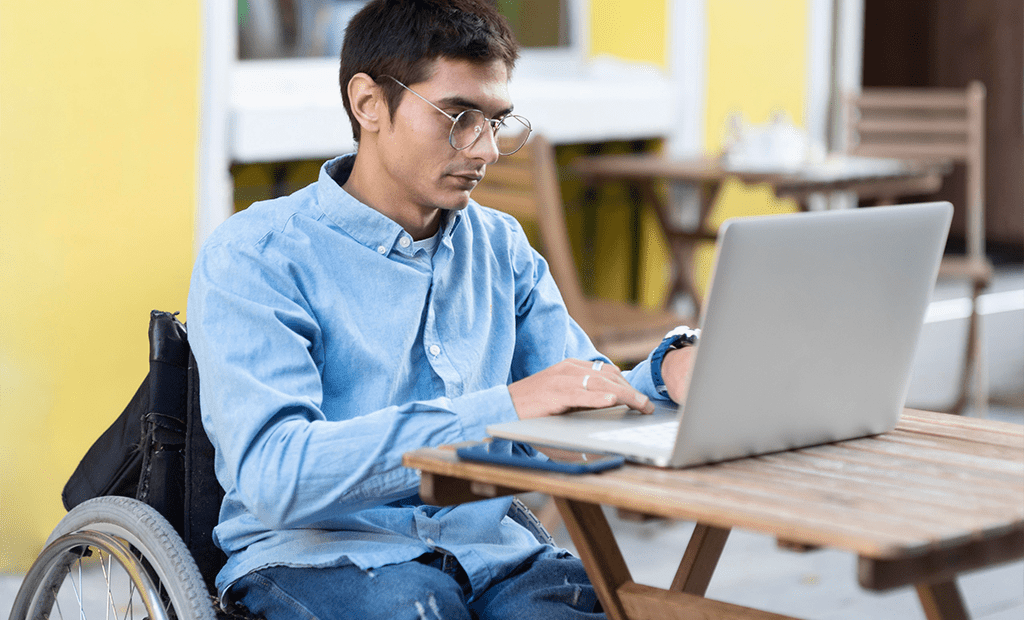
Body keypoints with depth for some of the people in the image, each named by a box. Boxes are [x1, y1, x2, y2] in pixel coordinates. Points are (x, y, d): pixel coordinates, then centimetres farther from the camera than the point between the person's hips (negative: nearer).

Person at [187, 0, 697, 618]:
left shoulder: (501, 248, 13)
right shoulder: (254, 257, -6)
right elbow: (272, 476, -20)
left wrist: (665, 376, -12)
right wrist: (502, 407, -27)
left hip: (486, 538, 4)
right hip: (319, 551, -4)